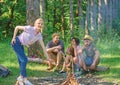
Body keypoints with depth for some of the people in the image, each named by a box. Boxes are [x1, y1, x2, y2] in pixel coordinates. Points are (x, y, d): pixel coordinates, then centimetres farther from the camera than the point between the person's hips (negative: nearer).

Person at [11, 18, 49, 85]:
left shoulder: (39, 35, -5)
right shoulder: (30, 28, -23)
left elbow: (43, 47, -4)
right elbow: (17, 27, -13)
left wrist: (48, 58, -5)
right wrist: (14, 38, -12)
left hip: (21, 45, 7)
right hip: (16, 42, -6)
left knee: (22, 61, 8)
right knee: (24, 60, -12)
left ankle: (21, 77, 23)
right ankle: (25, 79, -4)